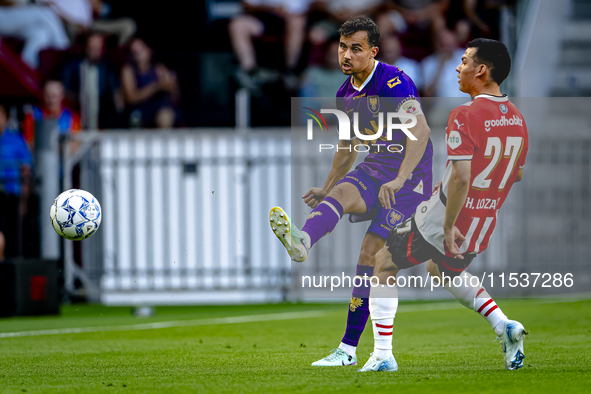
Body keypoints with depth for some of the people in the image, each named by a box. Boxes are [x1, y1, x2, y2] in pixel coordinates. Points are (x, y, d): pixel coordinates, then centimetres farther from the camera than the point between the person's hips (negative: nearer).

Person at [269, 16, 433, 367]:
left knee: (372, 253, -14)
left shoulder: (394, 82, -17)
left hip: (411, 174, -7)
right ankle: (302, 242, -59)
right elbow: (348, 147, 25)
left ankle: (349, 348, -12)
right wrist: (326, 190, 28)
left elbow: (420, 130, -30)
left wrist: (400, 180, -40)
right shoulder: (346, 95, 9)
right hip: (376, 167, 7)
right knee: (341, 193, -27)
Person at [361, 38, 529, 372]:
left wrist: (449, 226, -20)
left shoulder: (465, 116, -21)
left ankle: (383, 355, 7)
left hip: (443, 220, -7)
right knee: (445, 271, 34)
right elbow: (517, 174, 14)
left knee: (384, 264, 13)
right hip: (485, 226, 7)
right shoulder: (517, 118, 2)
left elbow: (461, 177, -28)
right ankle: (503, 325, 14)